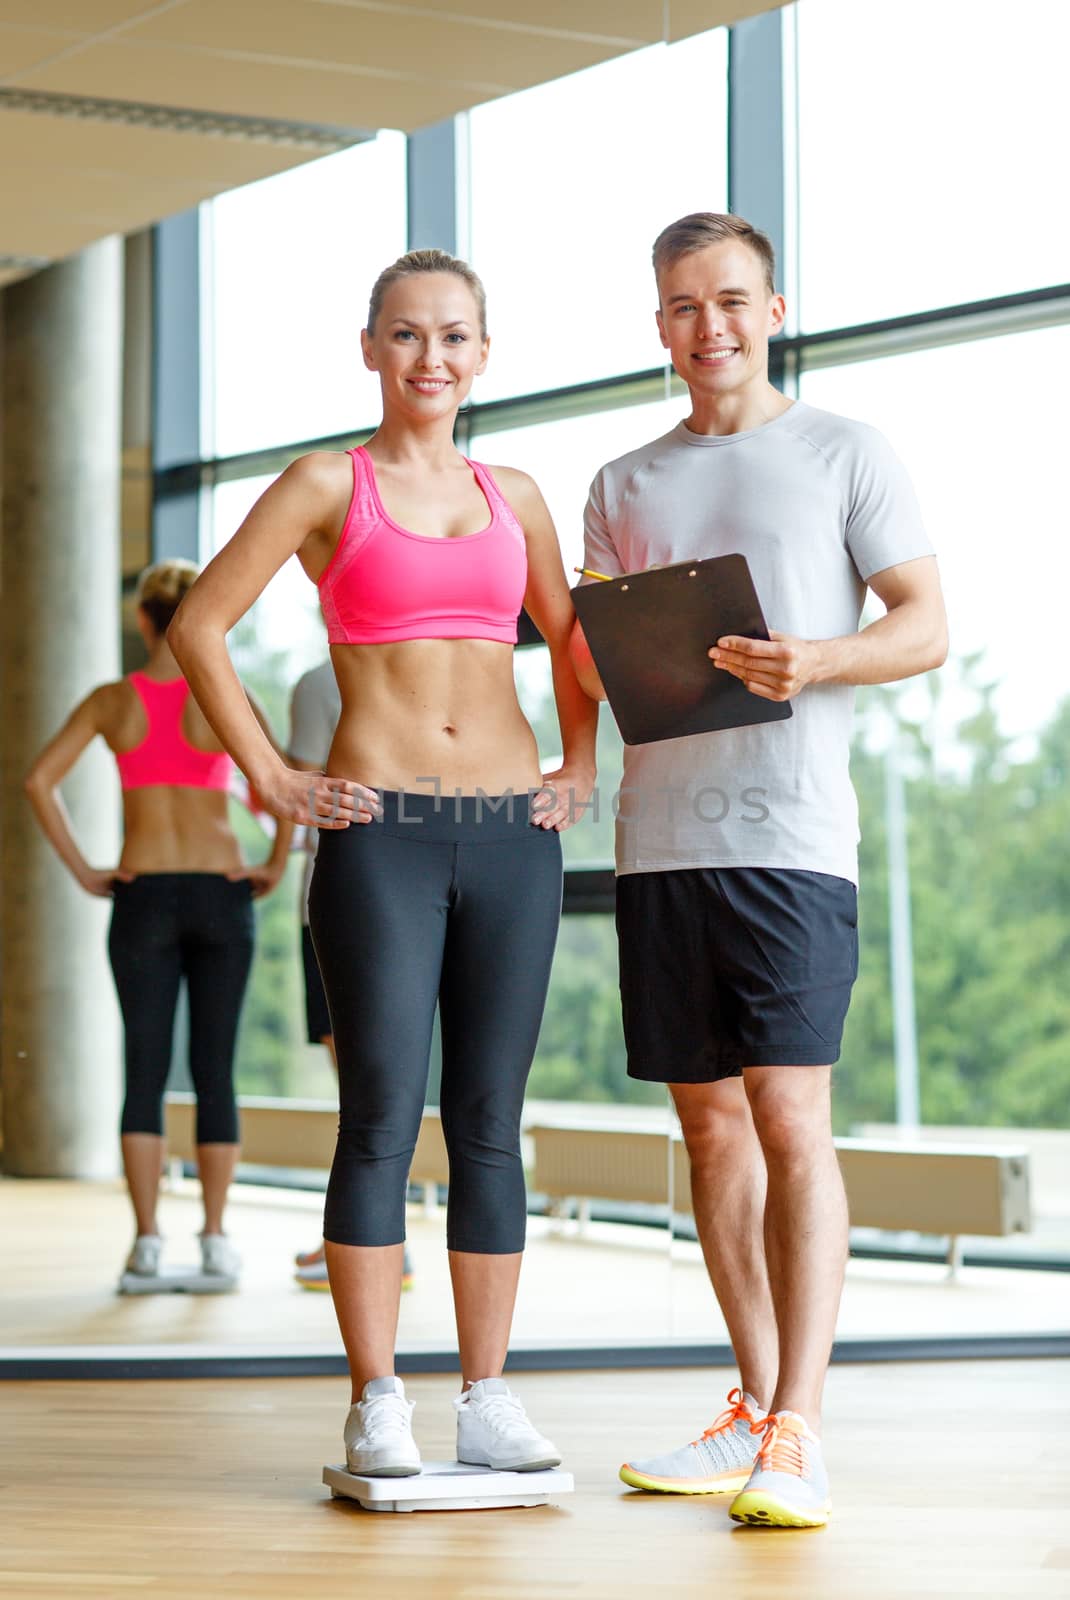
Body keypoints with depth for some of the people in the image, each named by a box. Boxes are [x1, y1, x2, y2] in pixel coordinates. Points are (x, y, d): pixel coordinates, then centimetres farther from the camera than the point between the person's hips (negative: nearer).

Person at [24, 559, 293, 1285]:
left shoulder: (112, 700, 1)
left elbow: (40, 780, -6)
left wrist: (82, 871, -1)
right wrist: (275, 867, -4)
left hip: (142, 897, 1)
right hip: (220, 895, -1)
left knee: (145, 1071, 4)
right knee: (215, 1071, 5)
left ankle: (147, 1240, -2)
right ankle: (216, 1238, 2)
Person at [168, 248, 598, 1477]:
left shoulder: (514, 496, 14)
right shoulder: (327, 487, 2)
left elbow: (571, 639, 27)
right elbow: (198, 625, 1)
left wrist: (578, 768, 15)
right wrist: (270, 778, -3)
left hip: (512, 831, 4)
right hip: (379, 833, -3)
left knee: (489, 1123, 5)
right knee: (381, 1119, -5)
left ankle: (488, 1399, 10)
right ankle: (376, 1404, 0)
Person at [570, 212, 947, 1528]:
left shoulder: (843, 454, 6)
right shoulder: (626, 485, 18)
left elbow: (927, 627, 2)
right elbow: (592, 659, 18)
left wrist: (817, 660, -18)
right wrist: (610, 655, -7)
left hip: (791, 830, -5)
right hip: (658, 833, 5)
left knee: (789, 1114, -13)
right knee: (710, 1121, 7)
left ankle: (799, 1432, -13)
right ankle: (755, 1406, 16)